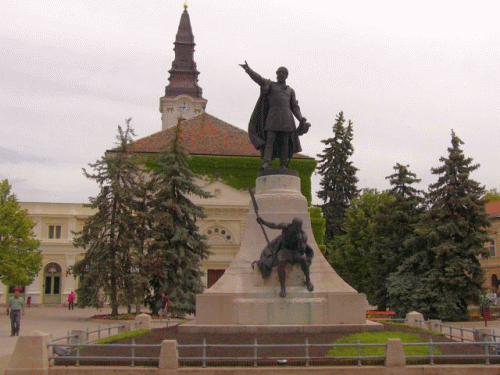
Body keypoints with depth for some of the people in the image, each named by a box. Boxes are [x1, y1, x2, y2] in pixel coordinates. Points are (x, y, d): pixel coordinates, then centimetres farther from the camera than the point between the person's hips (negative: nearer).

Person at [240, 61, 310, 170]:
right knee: (270, 139, -15)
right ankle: (266, 163, -23)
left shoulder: (290, 91, 23)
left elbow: (294, 107, 17)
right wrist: (248, 69, -14)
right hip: (273, 116, -2)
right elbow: (258, 79, 2)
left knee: (284, 142, -4)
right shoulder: (270, 85, 17)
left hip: (286, 117, 2)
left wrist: (301, 118, 0)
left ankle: (283, 166, -4)